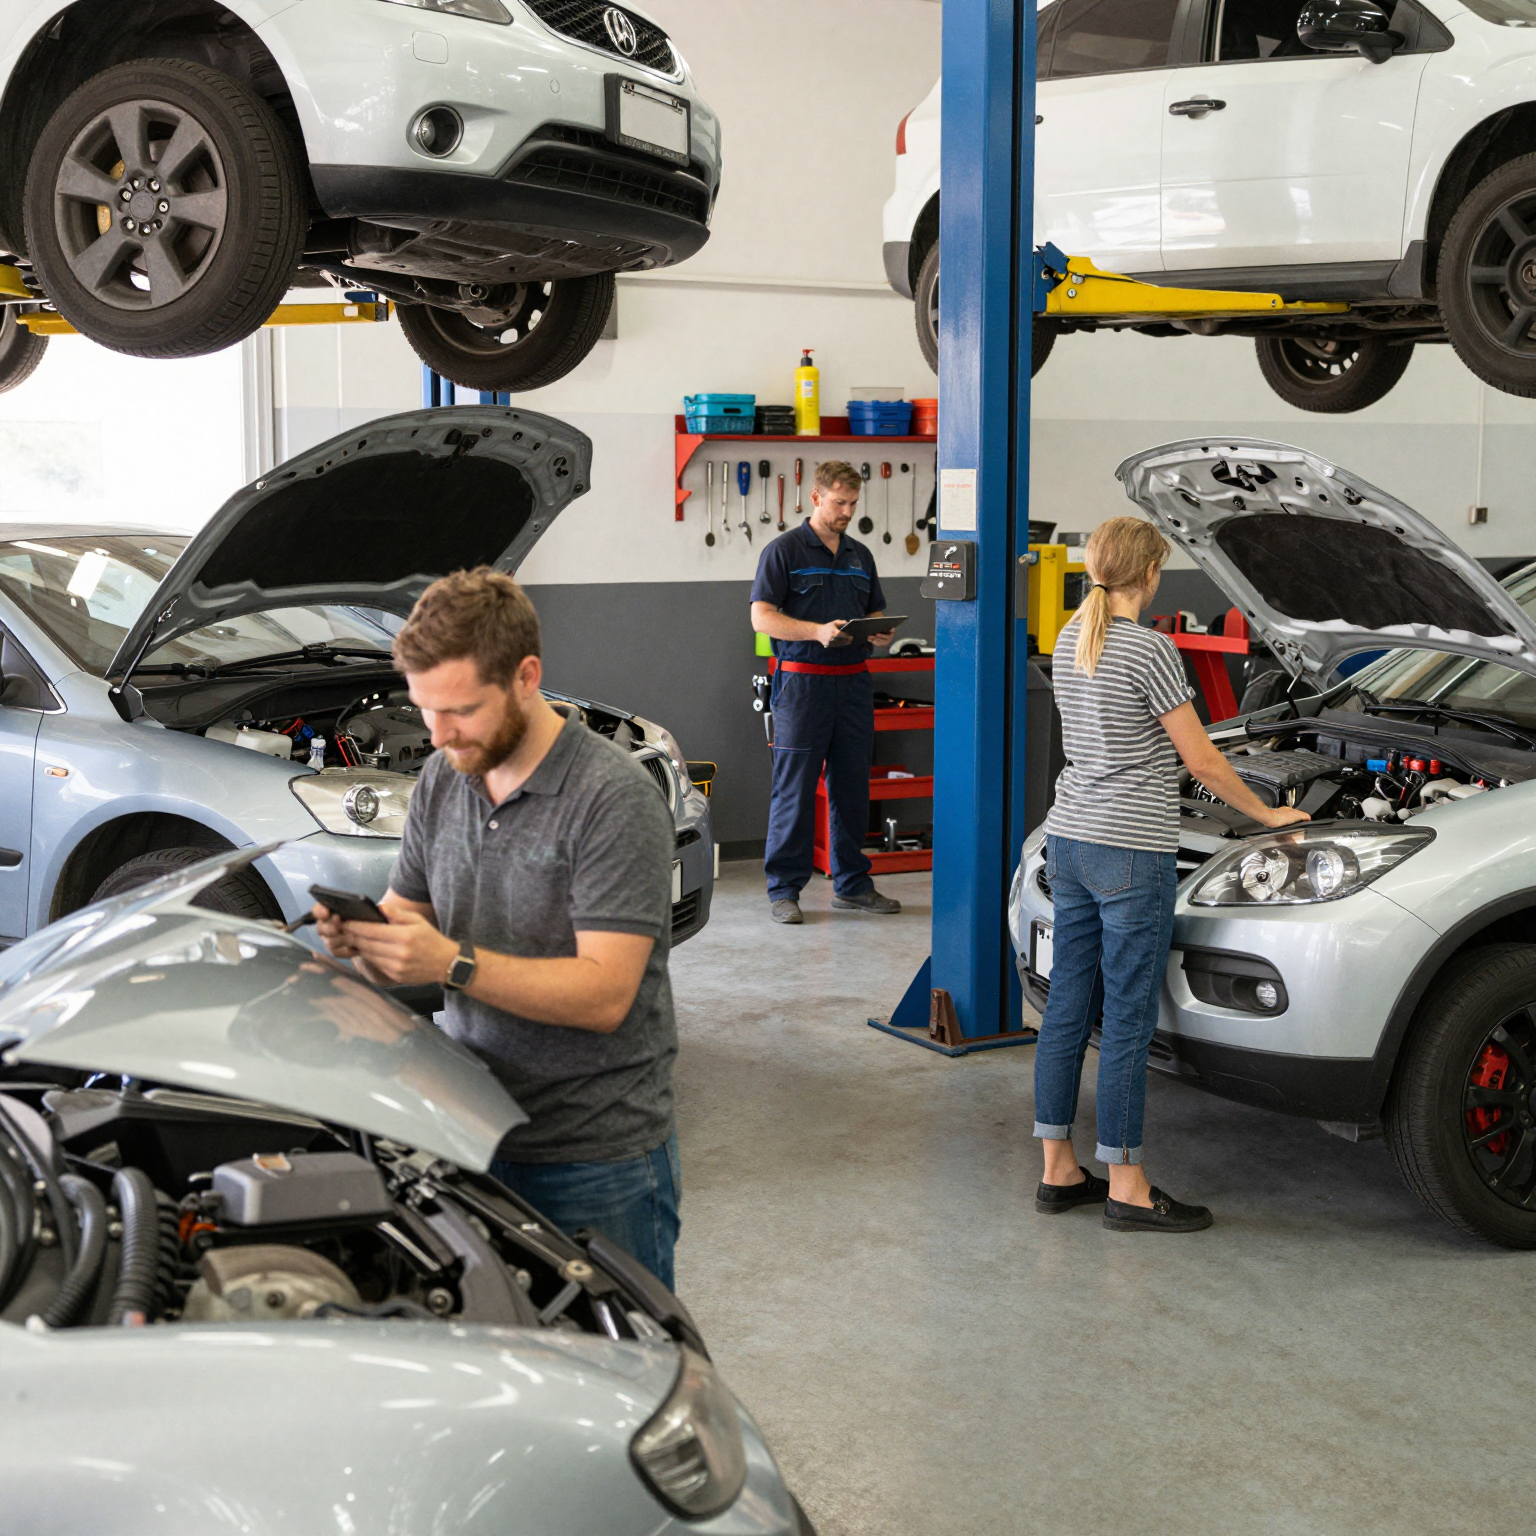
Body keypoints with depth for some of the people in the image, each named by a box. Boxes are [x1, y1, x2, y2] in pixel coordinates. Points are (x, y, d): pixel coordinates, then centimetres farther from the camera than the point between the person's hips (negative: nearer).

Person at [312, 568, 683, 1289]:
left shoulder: (614, 797, -17)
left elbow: (604, 994, -22)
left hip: (598, 1159, -6)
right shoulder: (440, 780, 5)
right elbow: (407, 923, 9)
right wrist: (362, 941, -14)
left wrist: (453, 962, -29)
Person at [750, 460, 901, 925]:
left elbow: (876, 613, 23)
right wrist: (818, 631, -22)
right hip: (802, 681, -6)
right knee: (794, 788, -4)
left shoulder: (860, 555, 16)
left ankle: (852, 884, 18)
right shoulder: (784, 550, -2)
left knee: (852, 786, 9)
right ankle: (783, 889, 3)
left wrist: (881, 634, -1)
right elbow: (761, 617, -9)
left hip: (853, 681, 6)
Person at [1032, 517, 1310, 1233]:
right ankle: (1126, 1188, 7)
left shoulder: (1070, 639, 10)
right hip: (1131, 852, -8)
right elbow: (1201, 759, -9)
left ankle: (1058, 1171, 19)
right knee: (1127, 1019, -1)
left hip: (1068, 840, 8)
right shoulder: (1148, 649, -14)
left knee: (1067, 1006, 12)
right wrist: (1265, 813, 5)